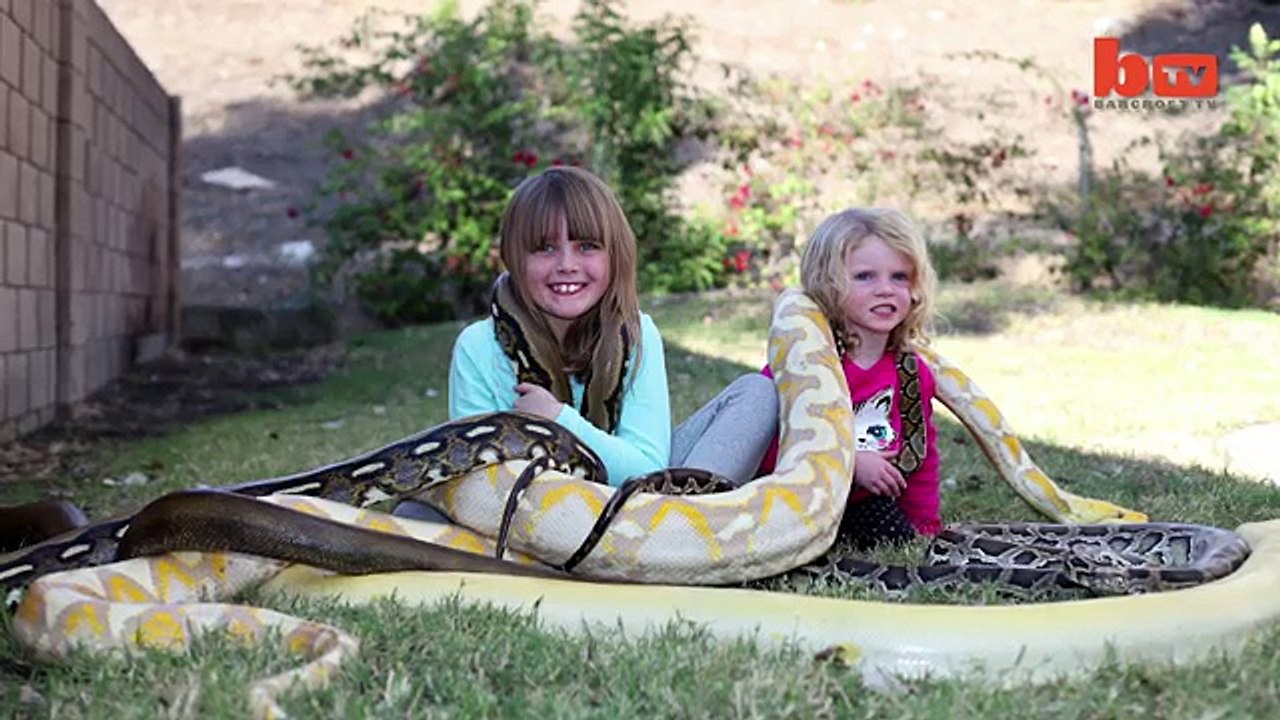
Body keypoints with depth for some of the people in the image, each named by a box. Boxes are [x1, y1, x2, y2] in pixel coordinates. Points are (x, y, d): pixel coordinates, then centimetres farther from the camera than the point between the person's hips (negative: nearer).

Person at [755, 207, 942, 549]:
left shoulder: (914, 373, 2)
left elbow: (921, 456, 13)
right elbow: (769, 441, -24)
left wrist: (927, 528, 10)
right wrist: (850, 463, -27)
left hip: (865, 503, 5)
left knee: (898, 540, -18)